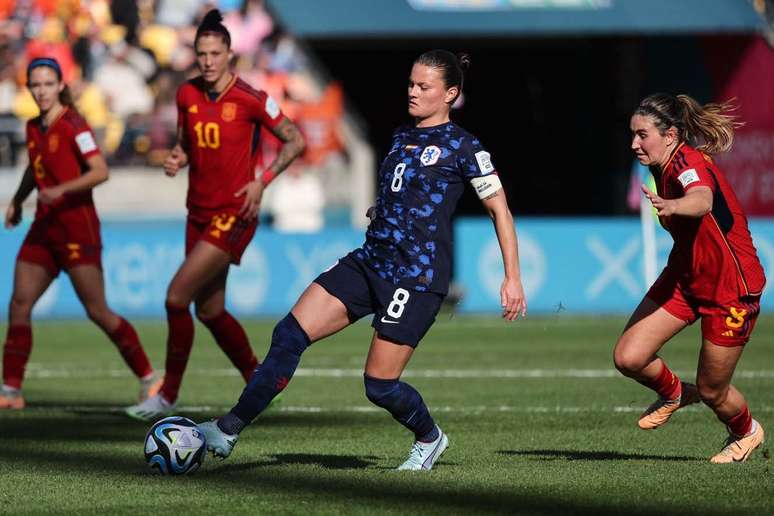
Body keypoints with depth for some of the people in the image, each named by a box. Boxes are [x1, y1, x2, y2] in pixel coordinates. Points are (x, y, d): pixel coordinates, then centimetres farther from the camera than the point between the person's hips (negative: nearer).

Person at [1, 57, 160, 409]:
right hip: (44, 226, 7)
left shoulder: (72, 124, -11)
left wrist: (61, 190, -28)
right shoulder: (34, 128, 11)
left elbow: (100, 171, -19)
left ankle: (149, 379, 4)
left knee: (97, 311, -6)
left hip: (76, 225, -7)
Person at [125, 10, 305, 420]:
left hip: (233, 215, -7)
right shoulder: (187, 94, 5)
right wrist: (175, 159, -5)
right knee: (210, 312, 11)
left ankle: (168, 396, -4)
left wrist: (262, 182, -14)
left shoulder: (249, 99, -12)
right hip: (199, 213, 7)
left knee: (177, 296, -15)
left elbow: (295, 140, -4)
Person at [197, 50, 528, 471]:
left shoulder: (462, 146, -6)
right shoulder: (402, 136, 16)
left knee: (380, 385, -6)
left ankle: (429, 438, 25)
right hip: (368, 262, 7)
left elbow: (500, 209, -3)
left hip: (417, 277, -7)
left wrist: (513, 278, -7)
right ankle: (228, 430, -6)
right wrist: (379, 211, 14)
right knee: (290, 333, -7)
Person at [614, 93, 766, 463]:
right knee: (628, 357, -8)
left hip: (731, 288, -7)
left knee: (712, 392, 4)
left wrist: (672, 206, -71)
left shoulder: (689, 162, -27)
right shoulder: (662, 167, 0)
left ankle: (746, 432, 38)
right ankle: (674, 393, 25)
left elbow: (702, 201, -53)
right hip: (685, 277, 7)